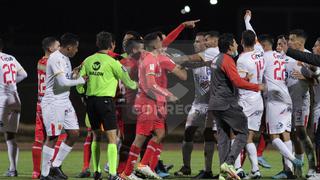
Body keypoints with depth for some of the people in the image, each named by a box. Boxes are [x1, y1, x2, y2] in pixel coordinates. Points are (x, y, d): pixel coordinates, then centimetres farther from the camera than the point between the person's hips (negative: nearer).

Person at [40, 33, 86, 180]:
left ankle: (56, 166, 16)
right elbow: (62, 82, -23)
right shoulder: (56, 59, -17)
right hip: (53, 102, -10)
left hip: (65, 101, 10)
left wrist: (74, 74, 1)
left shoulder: (65, 58, 14)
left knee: (74, 133, 7)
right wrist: (80, 80, -12)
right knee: (53, 137, -6)